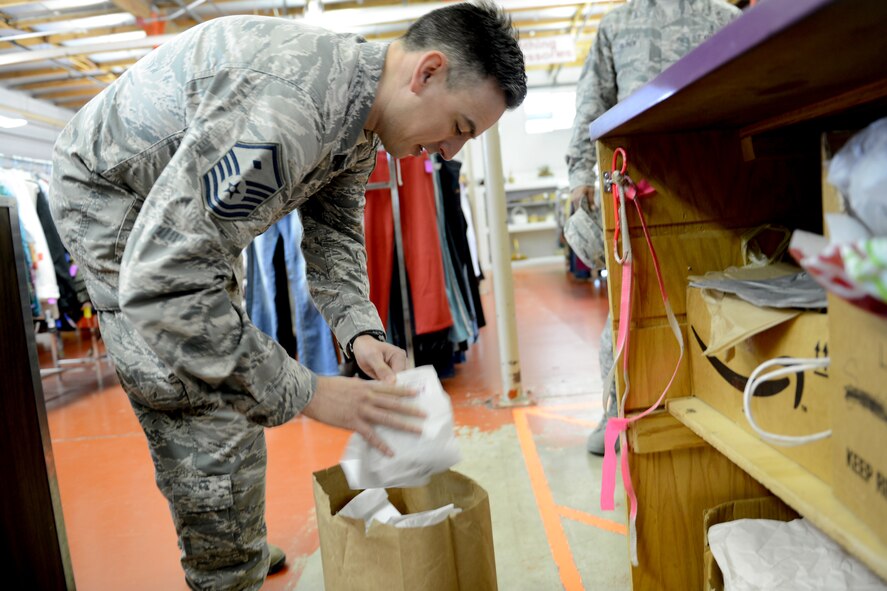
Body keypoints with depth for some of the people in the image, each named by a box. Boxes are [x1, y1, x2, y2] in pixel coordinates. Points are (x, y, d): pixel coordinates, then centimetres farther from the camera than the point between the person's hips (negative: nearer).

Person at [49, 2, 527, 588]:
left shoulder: (362, 110, -9)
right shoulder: (285, 107, -40)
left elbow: (334, 231, 0)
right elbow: (162, 281, -41)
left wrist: (360, 330, -18)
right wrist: (306, 392, -37)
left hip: (194, 205, 9)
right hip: (112, 191, -9)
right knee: (208, 413, -14)